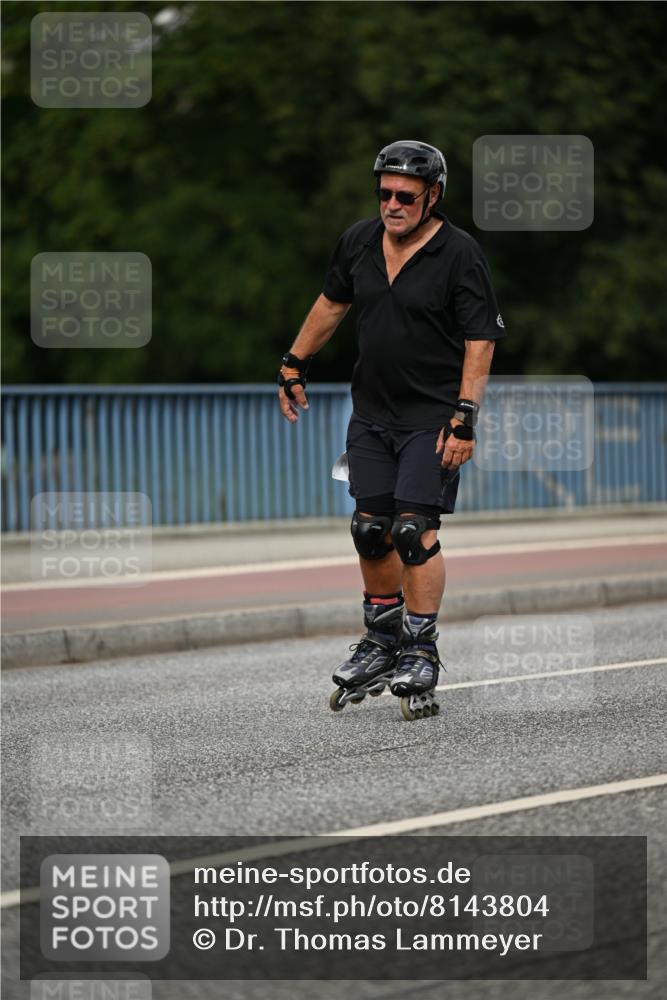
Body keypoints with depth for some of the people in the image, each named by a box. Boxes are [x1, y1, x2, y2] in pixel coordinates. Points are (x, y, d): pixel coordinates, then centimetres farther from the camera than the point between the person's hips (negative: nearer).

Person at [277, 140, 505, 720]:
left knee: (415, 530, -12)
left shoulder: (460, 254, -13)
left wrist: (464, 420, -20)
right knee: (372, 531, 7)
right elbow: (332, 303, 20)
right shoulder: (359, 241, 4)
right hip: (372, 414, 6)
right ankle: (382, 644, 21)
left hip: (433, 419, -6)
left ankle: (421, 655, -5)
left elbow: (480, 341, -14)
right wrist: (295, 364, 22)